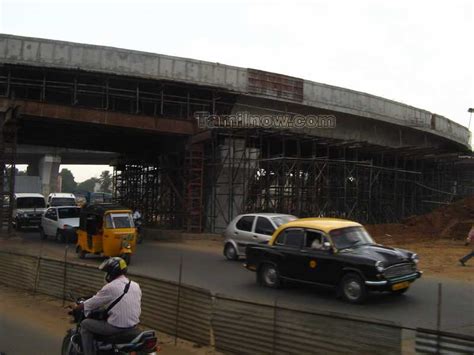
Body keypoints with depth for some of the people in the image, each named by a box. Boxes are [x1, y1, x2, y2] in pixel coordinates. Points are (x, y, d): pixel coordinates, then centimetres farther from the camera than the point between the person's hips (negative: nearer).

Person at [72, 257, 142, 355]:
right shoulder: (136, 286, 5)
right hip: (134, 325, 7)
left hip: (117, 327, -7)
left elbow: (94, 302, -2)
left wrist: (77, 306, 15)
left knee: (85, 324, 11)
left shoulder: (110, 287, -14)